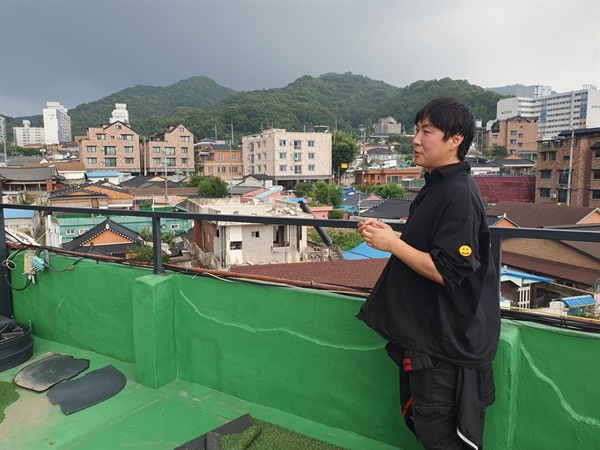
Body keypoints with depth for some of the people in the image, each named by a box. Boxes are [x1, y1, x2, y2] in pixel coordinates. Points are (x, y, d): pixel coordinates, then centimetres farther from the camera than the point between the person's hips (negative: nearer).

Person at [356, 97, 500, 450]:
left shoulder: (458, 195, -23)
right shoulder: (438, 185, 9)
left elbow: (446, 272, -26)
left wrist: (392, 244, -20)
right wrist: (390, 236, 3)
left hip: (444, 342, -10)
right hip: (427, 331, 10)